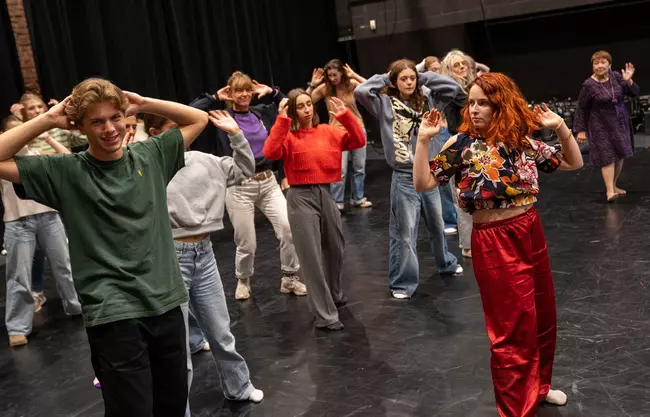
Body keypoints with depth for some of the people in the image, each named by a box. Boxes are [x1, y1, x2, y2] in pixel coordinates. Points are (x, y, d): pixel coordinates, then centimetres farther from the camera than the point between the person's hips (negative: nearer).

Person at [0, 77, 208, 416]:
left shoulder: (150, 156, 5)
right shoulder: (65, 172, -4)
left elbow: (199, 119, 15)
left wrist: (143, 104, 4)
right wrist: (48, 119, -9)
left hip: (166, 304, 4)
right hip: (113, 315, -4)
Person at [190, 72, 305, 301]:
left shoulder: (263, 112, 7)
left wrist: (272, 92, 6)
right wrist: (215, 97, -7)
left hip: (268, 182, 3)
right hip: (239, 187, -3)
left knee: (289, 229, -13)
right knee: (246, 244, 4)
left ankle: (290, 278, 9)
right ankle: (243, 281, 34)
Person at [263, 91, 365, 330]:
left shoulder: (328, 132, 8)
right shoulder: (288, 136, -3)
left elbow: (358, 142, 2)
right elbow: (270, 152, -22)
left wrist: (345, 116, -8)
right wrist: (282, 120, -22)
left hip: (325, 194, 5)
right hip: (301, 197, -5)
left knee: (335, 249, 20)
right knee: (312, 256, -2)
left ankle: (334, 294, 46)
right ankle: (324, 315, 5)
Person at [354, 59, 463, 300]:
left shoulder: (426, 99, 5)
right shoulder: (385, 103, -7)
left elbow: (453, 87, 3)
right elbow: (360, 91, -21)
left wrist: (424, 77, 2)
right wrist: (384, 79, -7)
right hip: (404, 178, -5)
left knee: (437, 225, 23)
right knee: (404, 233, 1)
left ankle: (446, 264, 46)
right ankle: (403, 283, 14)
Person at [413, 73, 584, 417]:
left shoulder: (522, 140, 3)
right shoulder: (462, 144, -8)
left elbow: (574, 163, 10)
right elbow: (422, 183, -12)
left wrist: (560, 127, -4)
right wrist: (423, 139, -19)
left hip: (532, 233, 6)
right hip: (495, 243, -5)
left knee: (543, 318, 19)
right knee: (515, 330, 3)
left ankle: (537, 386, 44)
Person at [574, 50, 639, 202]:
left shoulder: (616, 76, -3)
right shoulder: (589, 85, -14)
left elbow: (635, 93, 1)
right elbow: (581, 108, -8)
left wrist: (628, 81, -20)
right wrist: (581, 130, -8)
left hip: (620, 124, 5)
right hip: (602, 126, -5)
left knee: (620, 155, 12)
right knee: (608, 157, -11)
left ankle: (614, 185, 28)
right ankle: (609, 191, -10)